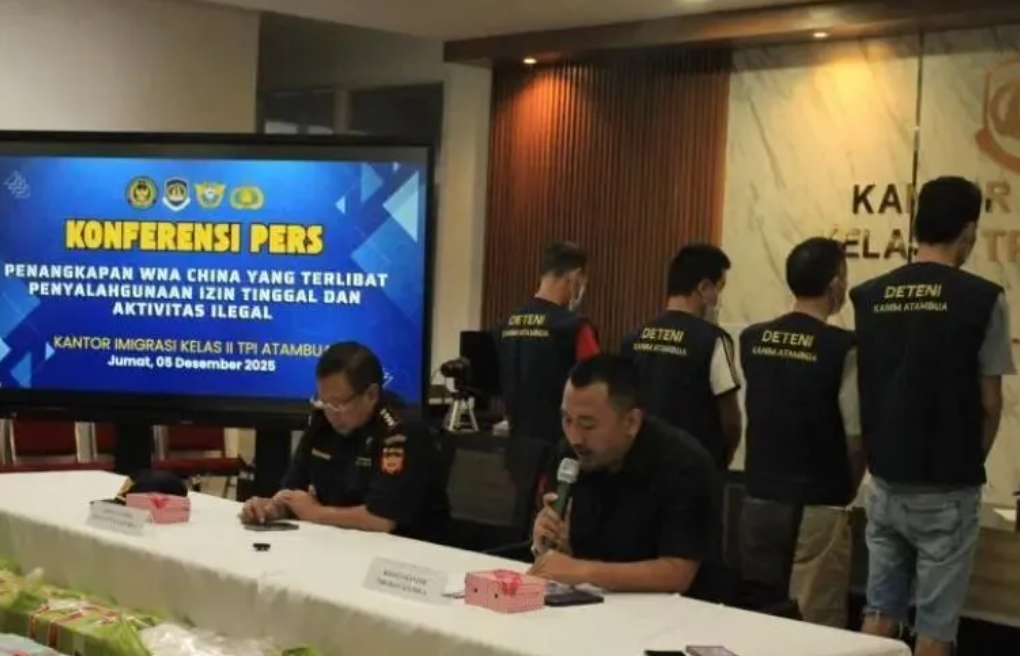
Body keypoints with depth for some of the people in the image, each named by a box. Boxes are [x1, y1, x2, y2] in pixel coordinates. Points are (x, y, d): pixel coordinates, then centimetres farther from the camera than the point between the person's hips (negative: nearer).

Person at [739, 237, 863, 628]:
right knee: (816, 626, 3)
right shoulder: (843, 348, -13)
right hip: (816, 505, -5)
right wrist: (846, 491, 7)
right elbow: (856, 437, -10)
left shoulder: (751, 340, 2)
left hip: (759, 498, 5)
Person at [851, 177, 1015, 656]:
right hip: (945, 490, -4)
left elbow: (859, 395, 6)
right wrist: (969, 463, 10)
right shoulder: (981, 299, -11)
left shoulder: (868, 298, 1)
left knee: (879, 611, 12)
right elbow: (989, 403, -6)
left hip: (885, 482, 4)